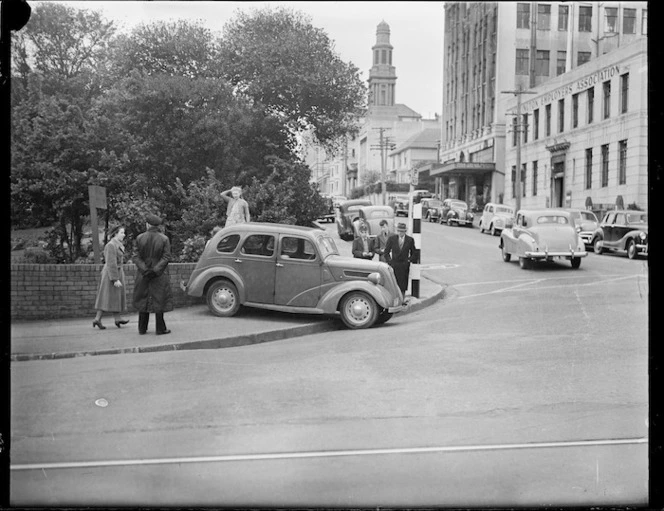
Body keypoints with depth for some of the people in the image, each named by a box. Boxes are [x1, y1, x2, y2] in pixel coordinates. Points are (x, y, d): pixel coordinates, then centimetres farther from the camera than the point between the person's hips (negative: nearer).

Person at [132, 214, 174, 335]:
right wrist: (155, 270, -16)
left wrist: (144, 269, -15)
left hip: (143, 275, 2)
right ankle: (160, 329, 5)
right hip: (159, 275, -2)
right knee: (159, 300, 4)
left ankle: (142, 328, 17)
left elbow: (136, 257, -9)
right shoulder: (164, 239, -8)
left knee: (143, 299, 12)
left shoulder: (140, 238, -4)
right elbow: (166, 257, -13)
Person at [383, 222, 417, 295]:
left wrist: (409, 260, 1)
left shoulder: (410, 240, 3)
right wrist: (389, 260, 1)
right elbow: (386, 252, 9)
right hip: (393, 265, 0)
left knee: (402, 286, -2)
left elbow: (414, 253, 12)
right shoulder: (391, 238, 3)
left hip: (404, 266, 0)